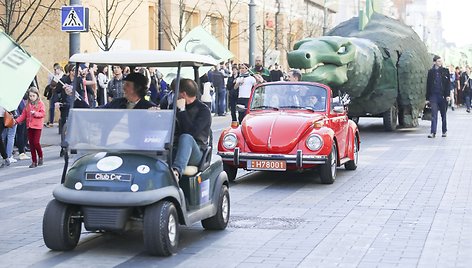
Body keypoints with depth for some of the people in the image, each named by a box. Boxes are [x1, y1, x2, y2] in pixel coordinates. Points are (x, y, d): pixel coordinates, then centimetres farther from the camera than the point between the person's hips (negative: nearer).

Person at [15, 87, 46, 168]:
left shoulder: (40, 104, -2)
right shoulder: (28, 105, 12)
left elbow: (42, 114, -10)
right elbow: (23, 115, 10)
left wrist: (35, 113, -25)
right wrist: (17, 120, -2)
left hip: (37, 126, -5)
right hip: (29, 126, 5)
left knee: (36, 142, -10)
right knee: (31, 144, 5)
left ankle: (40, 157, 14)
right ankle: (34, 161, 12)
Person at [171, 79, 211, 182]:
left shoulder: (203, 110, 0)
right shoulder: (175, 107, 21)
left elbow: (192, 132, -16)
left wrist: (182, 111, -14)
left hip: (196, 153, -5)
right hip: (176, 150, 5)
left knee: (186, 137, -38)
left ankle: (176, 171, -60)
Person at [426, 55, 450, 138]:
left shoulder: (445, 71, 5)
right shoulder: (431, 71, 6)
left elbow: (448, 84, 2)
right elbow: (428, 85, 8)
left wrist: (447, 95, -9)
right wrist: (427, 98, 6)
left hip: (442, 95, 0)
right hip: (433, 95, 0)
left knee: (443, 114, 9)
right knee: (434, 115, -7)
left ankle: (444, 131, 22)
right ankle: (433, 132, -10)